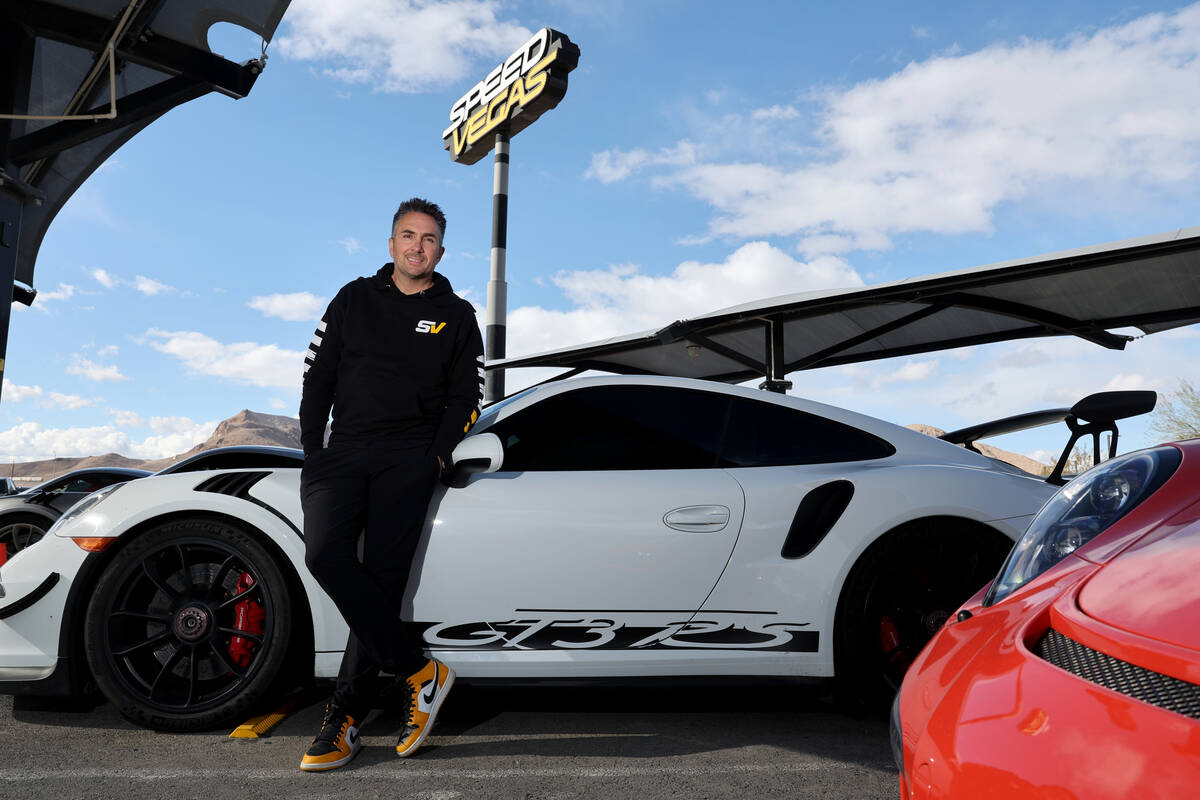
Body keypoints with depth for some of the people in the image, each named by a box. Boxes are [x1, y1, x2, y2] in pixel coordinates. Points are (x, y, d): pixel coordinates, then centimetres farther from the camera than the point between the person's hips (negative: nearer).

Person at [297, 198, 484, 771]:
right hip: (344, 450, 2)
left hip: (410, 456, -1)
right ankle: (420, 671, -15)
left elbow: (466, 396, 11)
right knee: (326, 554, -22)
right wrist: (313, 452, 4)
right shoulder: (354, 299, 16)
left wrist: (438, 455, -4)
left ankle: (346, 717, -5)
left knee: (383, 573, -13)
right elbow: (317, 376, 14)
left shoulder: (456, 316, 14)